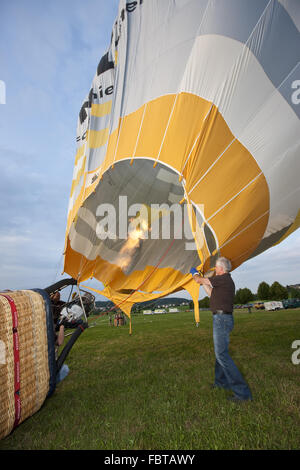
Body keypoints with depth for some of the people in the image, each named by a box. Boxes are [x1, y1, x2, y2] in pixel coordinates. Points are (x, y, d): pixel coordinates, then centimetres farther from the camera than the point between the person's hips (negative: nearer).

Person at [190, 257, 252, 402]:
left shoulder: (223, 279, -15)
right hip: (222, 318, 11)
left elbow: (199, 280, -10)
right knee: (220, 351, 19)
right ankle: (221, 381, 33)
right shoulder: (226, 280, 16)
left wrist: (195, 273, 12)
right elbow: (211, 294, 24)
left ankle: (242, 392, -5)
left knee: (222, 353, -10)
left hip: (222, 318, -11)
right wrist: (202, 282, 26)